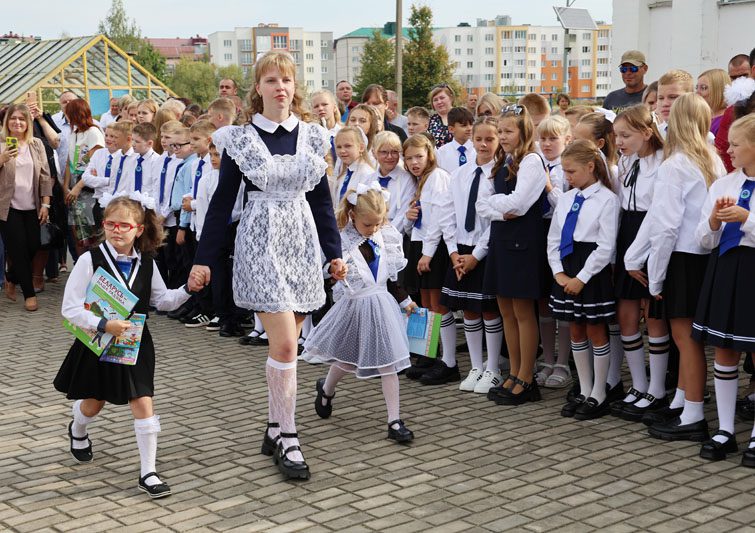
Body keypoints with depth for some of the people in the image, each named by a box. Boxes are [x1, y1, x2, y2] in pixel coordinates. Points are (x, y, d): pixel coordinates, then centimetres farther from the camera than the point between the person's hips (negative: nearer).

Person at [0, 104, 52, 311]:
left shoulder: (36, 144, 6)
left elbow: (45, 176, 7)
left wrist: (45, 204, 1)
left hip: (32, 207, 3)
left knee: (33, 247, 4)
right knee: (18, 249, -2)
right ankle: (29, 294, 9)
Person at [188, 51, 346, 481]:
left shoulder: (311, 135, 6)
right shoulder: (241, 138, -3)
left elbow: (322, 198, 12)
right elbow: (223, 200, 0)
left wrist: (335, 251, 9)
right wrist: (204, 258, -1)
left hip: (302, 242, 4)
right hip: (261, 242, -4)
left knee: (286, 344, 8)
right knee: (285, 344, -11)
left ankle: (275, 428, 22)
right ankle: (288, 439, -1)